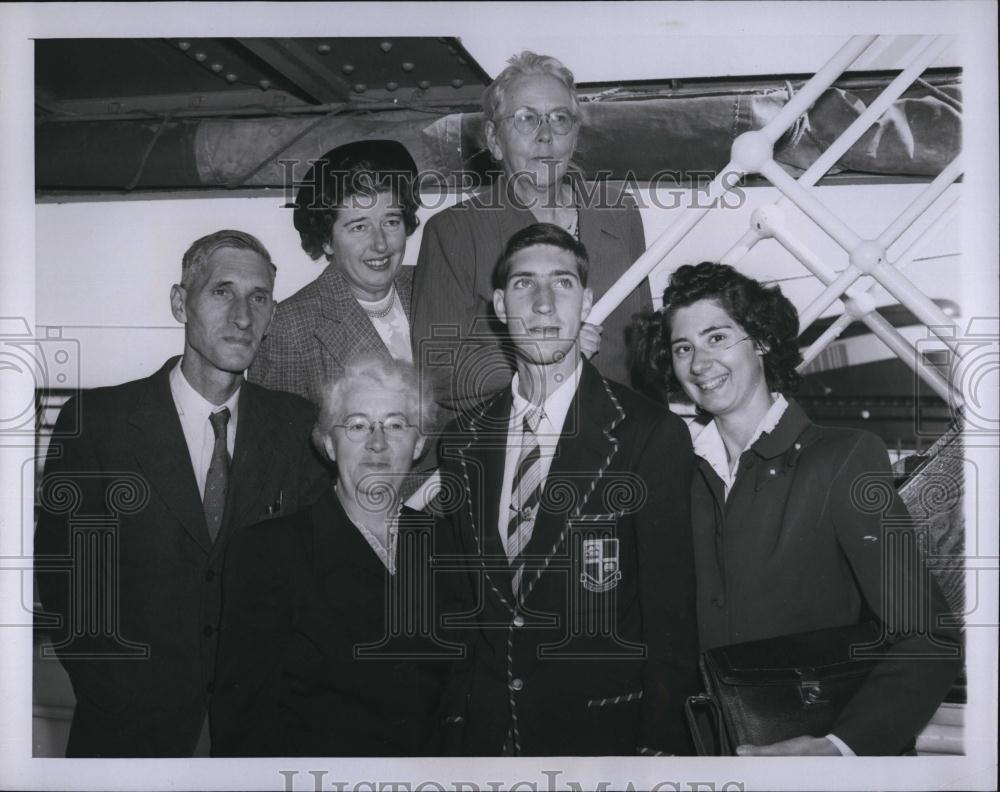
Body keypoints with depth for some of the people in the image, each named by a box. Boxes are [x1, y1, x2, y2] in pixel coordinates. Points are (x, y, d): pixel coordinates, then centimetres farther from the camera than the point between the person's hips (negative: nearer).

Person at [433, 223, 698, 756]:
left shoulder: (652, 435, -13)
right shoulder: (462, 442, 1)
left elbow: (671, 617, -11)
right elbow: (454, 596, 9)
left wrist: (662, 744, -10)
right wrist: (455, 712, 6)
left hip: (603, 730, -3)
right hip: (484, 730, 4)